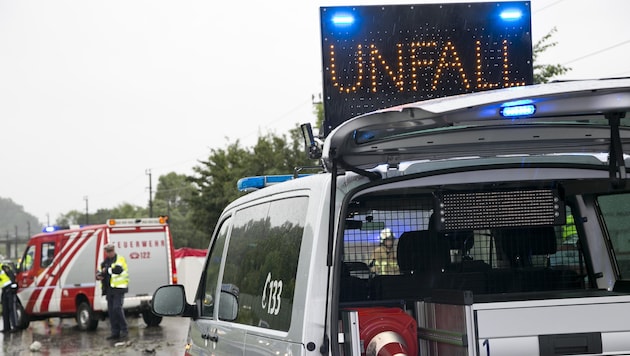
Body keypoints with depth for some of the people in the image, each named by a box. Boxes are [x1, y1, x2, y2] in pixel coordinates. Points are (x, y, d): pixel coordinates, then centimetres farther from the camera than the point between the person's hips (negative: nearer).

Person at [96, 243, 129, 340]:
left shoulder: (120, 259, -3)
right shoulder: (105, 262, 19)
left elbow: (118, 269, -21)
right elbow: (99, 272, 24)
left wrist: (106, 270, -15)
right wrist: (98, 275, 1)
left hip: (118, 288, -7)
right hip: (109, 290, 7)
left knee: (117, 308, -16)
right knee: (111, 311, 5)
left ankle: (124, 329, -6)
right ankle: (115, 332, 9)